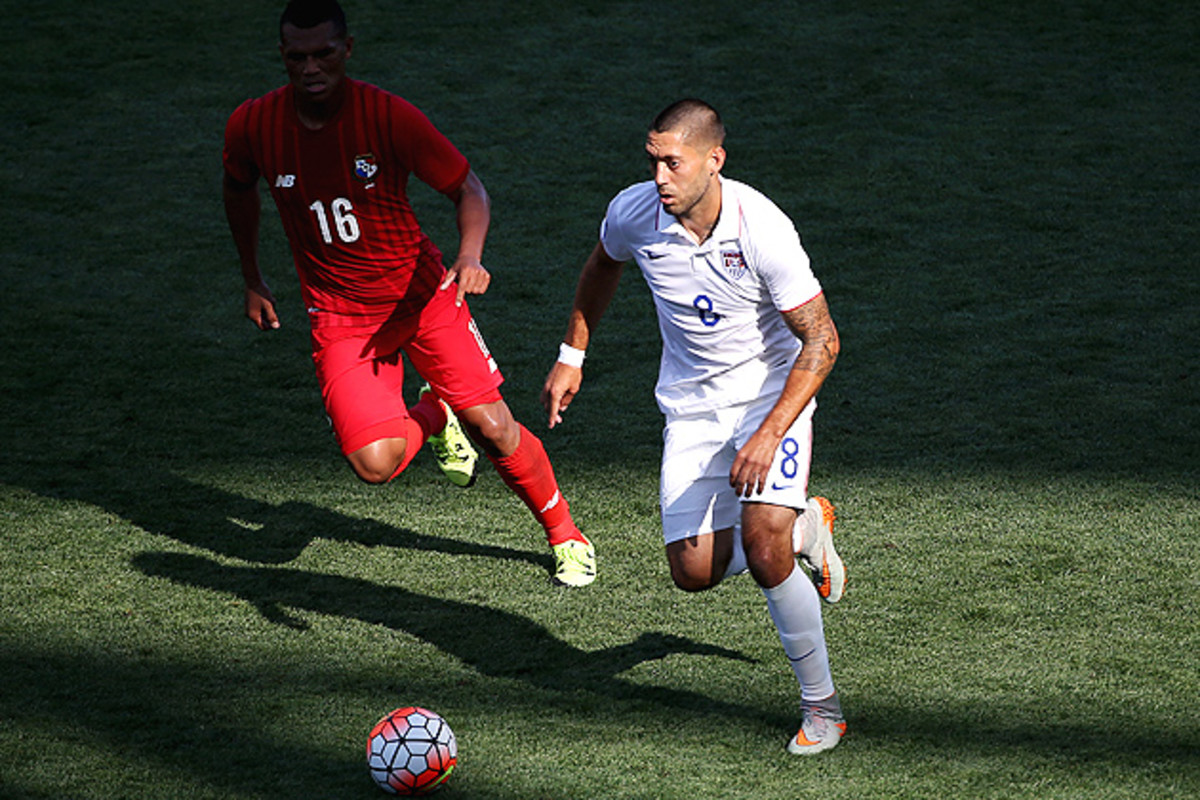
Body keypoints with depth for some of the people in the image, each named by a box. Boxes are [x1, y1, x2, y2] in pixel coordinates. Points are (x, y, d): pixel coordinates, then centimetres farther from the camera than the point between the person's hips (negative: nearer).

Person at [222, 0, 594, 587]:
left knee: (494, 429, -5)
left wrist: (470, 256, -29)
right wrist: (252, 281, 20)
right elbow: (239, 191, 13)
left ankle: (565, 536, 22)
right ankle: (432, 418, 20)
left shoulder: (388, 116, -18)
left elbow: (468, 190, -9)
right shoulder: (252, 126, -11)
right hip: (338, 314, 1)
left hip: (421, 294, -1)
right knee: (374, 463, -17)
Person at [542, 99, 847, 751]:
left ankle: (821, 704, -5)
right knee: (694, 571, -5)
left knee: (762, 543, -24)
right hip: (690, 404, 4)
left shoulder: (762, 228, -26)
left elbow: (820, 339, -21)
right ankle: (804, 528, 27)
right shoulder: (633, 213, -13)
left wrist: (769, 434, -30)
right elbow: (602, 266, 13)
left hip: (771, 391, -4)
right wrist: (572, 355, 13)